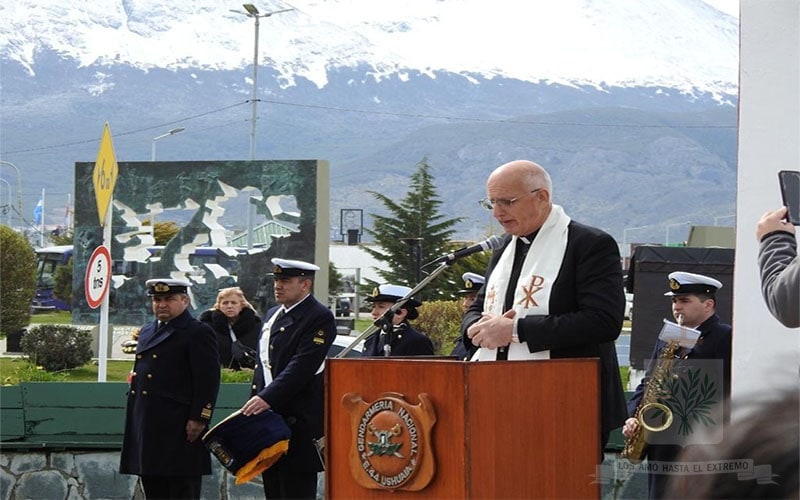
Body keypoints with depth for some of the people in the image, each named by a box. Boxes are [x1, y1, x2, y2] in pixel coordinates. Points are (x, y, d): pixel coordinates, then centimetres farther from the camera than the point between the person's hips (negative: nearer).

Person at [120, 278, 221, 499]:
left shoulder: (198, 333, -6)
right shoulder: (146, 332, 20)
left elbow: (208, 380, -12)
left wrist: (198, 419, -18)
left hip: (180, 429, -8)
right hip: (146, 427, 8)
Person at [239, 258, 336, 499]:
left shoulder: (320, 318, -10)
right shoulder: (273, 315, 18)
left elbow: (302, 366, -20)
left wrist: (267, 398, -27)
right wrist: (254, 402, 12)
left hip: (298, 424, -9)